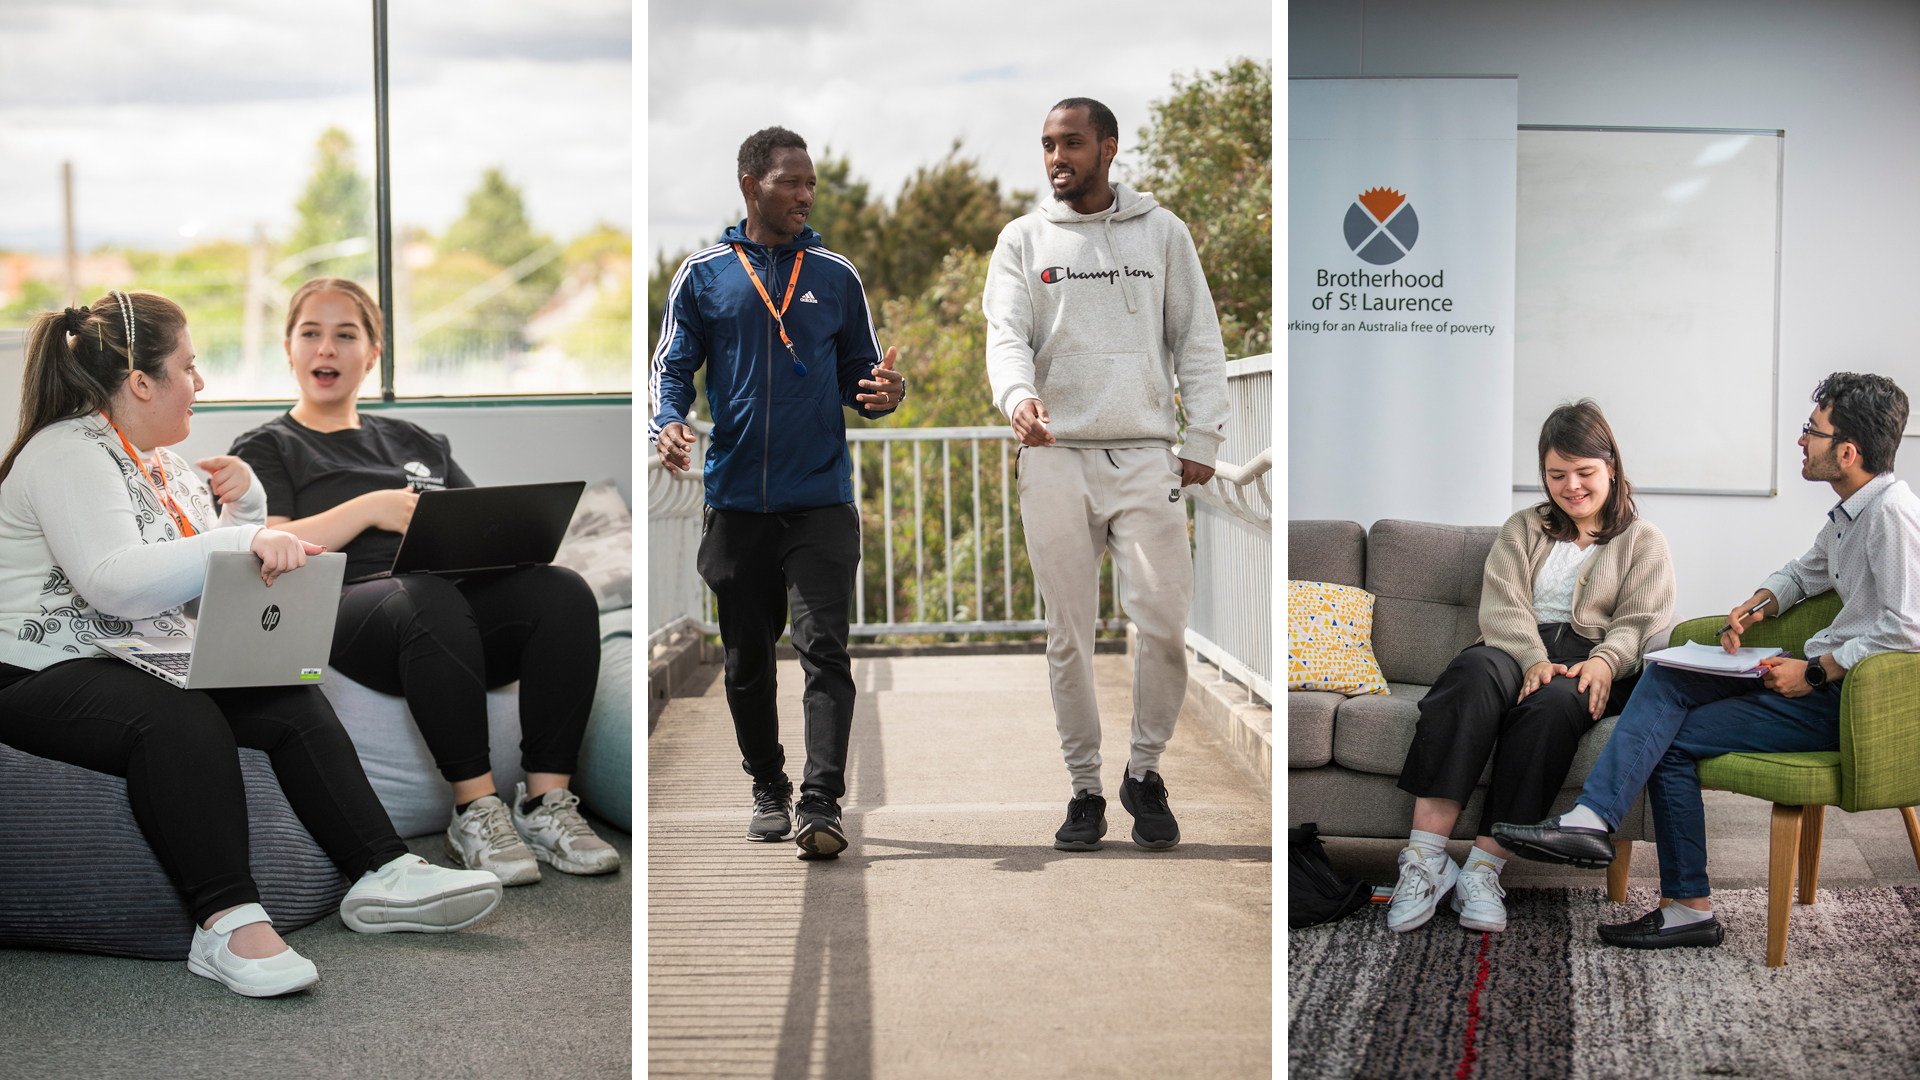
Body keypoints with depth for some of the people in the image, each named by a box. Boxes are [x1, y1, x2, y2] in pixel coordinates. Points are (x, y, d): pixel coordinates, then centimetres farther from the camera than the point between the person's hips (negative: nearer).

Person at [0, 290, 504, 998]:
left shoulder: (158, 458, 17)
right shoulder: (68, 454, -13)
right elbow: (111, 582, -29)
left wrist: (244, 504, 6)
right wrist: (242, 542, -34)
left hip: (150, 664, 9)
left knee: (295, 701, -15)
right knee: (181, 720, -37)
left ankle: (382, 873, -20)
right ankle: (227, 922, -40)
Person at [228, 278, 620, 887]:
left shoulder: (416, 442, 31)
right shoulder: (266, 449, 18)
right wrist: (371, 508, -10)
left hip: (458, 592, 5)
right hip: (347, 604, -4)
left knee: (563, 590, -27)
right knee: (429, 598, -40)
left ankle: (546, 801, -28)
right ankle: (476, 811, -35)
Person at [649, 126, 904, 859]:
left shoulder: (836, 277, 9)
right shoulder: (702, 276, 6)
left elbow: (857, 376, 13)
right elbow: (672, 368, 5)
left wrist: (884, 393, -11)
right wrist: (668, 424, -16)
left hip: (821, 500, -1)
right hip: (736, 499, 1)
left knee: (824, 651, -10)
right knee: (747, 659, 10)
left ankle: (821, 806, -12)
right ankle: (769, 791, 26)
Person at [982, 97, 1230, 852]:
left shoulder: (1161, 232, 11)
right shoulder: (1023, 239, 10)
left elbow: (1198, 339, 11)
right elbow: (1006, 335, -1)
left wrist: (1203, 436, 2)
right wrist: (1017, 395, -23)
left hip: (1145, 456, 0)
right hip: (1055, 457, 0)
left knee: (1165, 624, -7)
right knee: (1069, 636, 3)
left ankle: (1145, 774, 12)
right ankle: (1085, 789, 14)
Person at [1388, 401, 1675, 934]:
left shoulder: (1644, 541, 18)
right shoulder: (1523, 528, 23)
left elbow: (1642, 623, 4)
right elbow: (1503, 605, 6)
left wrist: (1603, 661, -19)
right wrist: (1533, 659, -15)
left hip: (1592, 665, -1)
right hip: (1517, 650, 1)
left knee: (1551, 703, -38)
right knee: (1473, 675, -36)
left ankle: (1484, 869, -41)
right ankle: (1425, 858, -44)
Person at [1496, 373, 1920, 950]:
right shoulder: (1849, 512, 14)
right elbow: (1806, 571, 33)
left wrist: (1815, 673, -21)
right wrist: (1759, 604, 11)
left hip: (1849, 701, -10)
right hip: (1818, 673, 10)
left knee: (1674, 741, -10)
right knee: (1667, 677, -4)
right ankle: (1591, 818, -14)